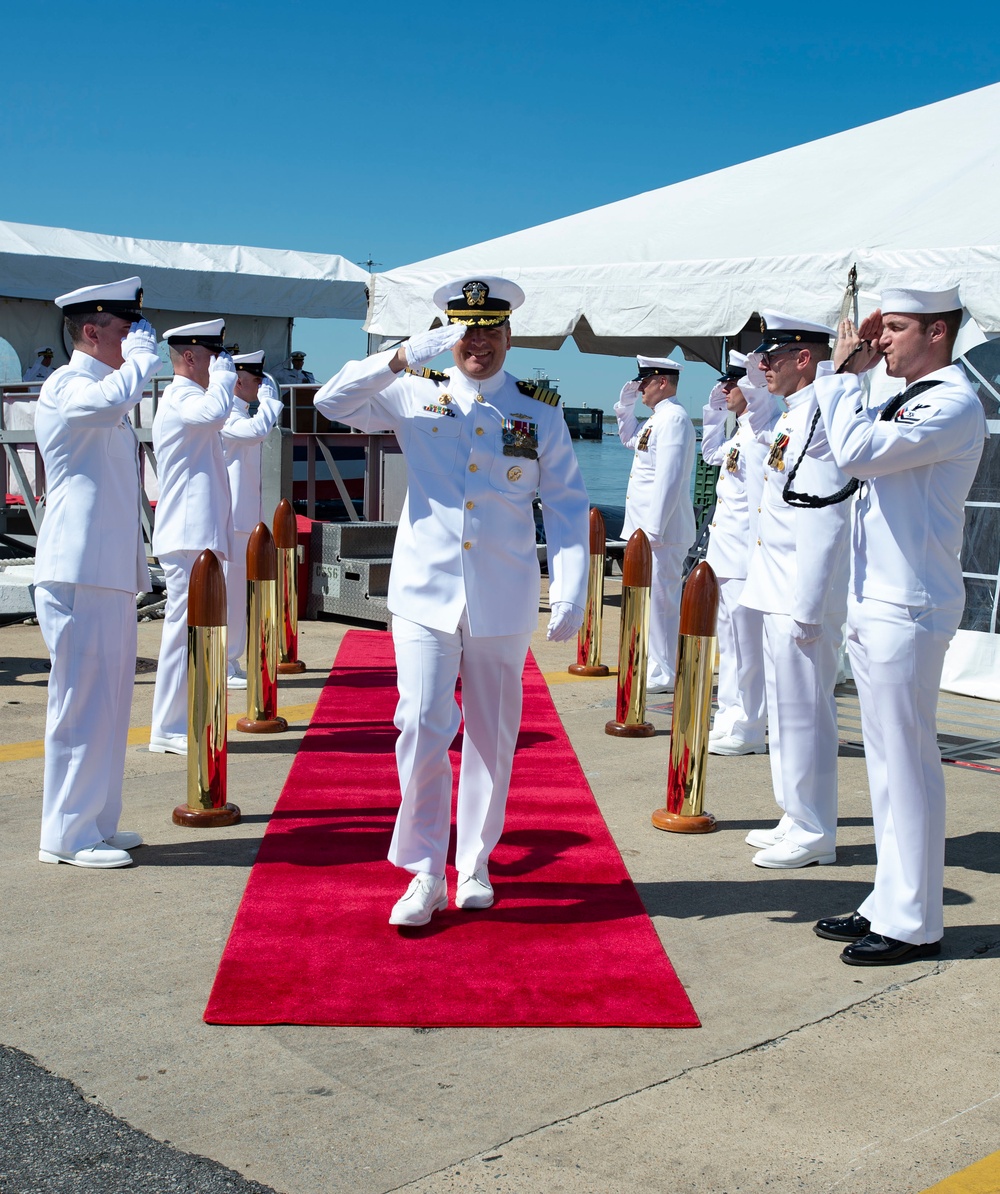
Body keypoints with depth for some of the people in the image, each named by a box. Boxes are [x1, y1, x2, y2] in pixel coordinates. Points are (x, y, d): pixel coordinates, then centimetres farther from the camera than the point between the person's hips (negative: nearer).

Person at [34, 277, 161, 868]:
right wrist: (142, 348, -16)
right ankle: (68, 835, 1)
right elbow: (116, 395, -34)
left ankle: (96, 823, 20)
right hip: (79, 573, -10)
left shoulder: (97, 390, 22)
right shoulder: (65, 386, -10)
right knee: (84, 700, -7)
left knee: (110, 701, 12)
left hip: (111, 573, 10)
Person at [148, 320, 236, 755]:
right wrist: (223, 371, -18)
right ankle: (168, 731, -4)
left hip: (199, 535, 11)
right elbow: (215, 411, -35)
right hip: (188, 536, -11)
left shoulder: (189, 400, 23)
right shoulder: (178, 400, -12)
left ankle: (179, 724, 19)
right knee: (184, 627, -8)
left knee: (193, 629, 12)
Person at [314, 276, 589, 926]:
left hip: (503, 600, 1)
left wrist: (571, 593, -6)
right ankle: (425, 875, 5)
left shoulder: (540, 410, 5)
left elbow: (567, 504, 4)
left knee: (492, 738, 9)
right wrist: (404, 357, -17)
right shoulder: (415, 396, 5)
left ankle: (475, 865, 25)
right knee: (423, 731, -7)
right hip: (425, 593, -1)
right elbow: (333, 401, -6)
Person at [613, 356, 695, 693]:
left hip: (662, 529, -10)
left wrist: (653, 529, -24)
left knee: (659, 598, -6)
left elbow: (669, 478, -23)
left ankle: (664, 675, 0)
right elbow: (630, 439, 38)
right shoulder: (657, 418, 16)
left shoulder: (674, 418, -15)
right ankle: (656, 665, 24)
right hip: (648, 526, 10)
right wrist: (626, 406, 20)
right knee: (651, 598, 15)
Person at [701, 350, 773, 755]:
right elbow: (710, 453, 36)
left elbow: (758, 502, -20)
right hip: (727, 556, 11)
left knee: (745, 647, -4)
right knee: (731, 643, 16)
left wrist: (754, 557, -21)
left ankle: (745, 730, 2)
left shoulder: (757, 436, -16)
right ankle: (732, 719, 25)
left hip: (744, 559, -11)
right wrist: (714, 410, 25)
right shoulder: (740, 435, 15)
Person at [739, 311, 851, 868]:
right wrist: (756, 385, 22)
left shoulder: (820, 416, -16)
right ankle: (798, 821, 27)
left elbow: (822, 522, -22)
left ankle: (813, 833, 8)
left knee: (802, 711, -3)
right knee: (788, 709, 16)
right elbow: (764, 429, 40)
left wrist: (806, 609, -23)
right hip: (781, 593, 10)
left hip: (802, 597, -10)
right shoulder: (793, 415, 14)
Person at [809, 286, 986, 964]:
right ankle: (889, 902, 24)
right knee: (886, 762, 14)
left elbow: (857, 450, -25)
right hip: (873, 604, 10)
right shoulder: (906, 401, 17)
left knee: (908, 762, -4)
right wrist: (844, 375, 11)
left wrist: (845, 375, -11)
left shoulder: (953, 405, -13)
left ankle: (914, 924, 6)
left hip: (907, 609, -10)